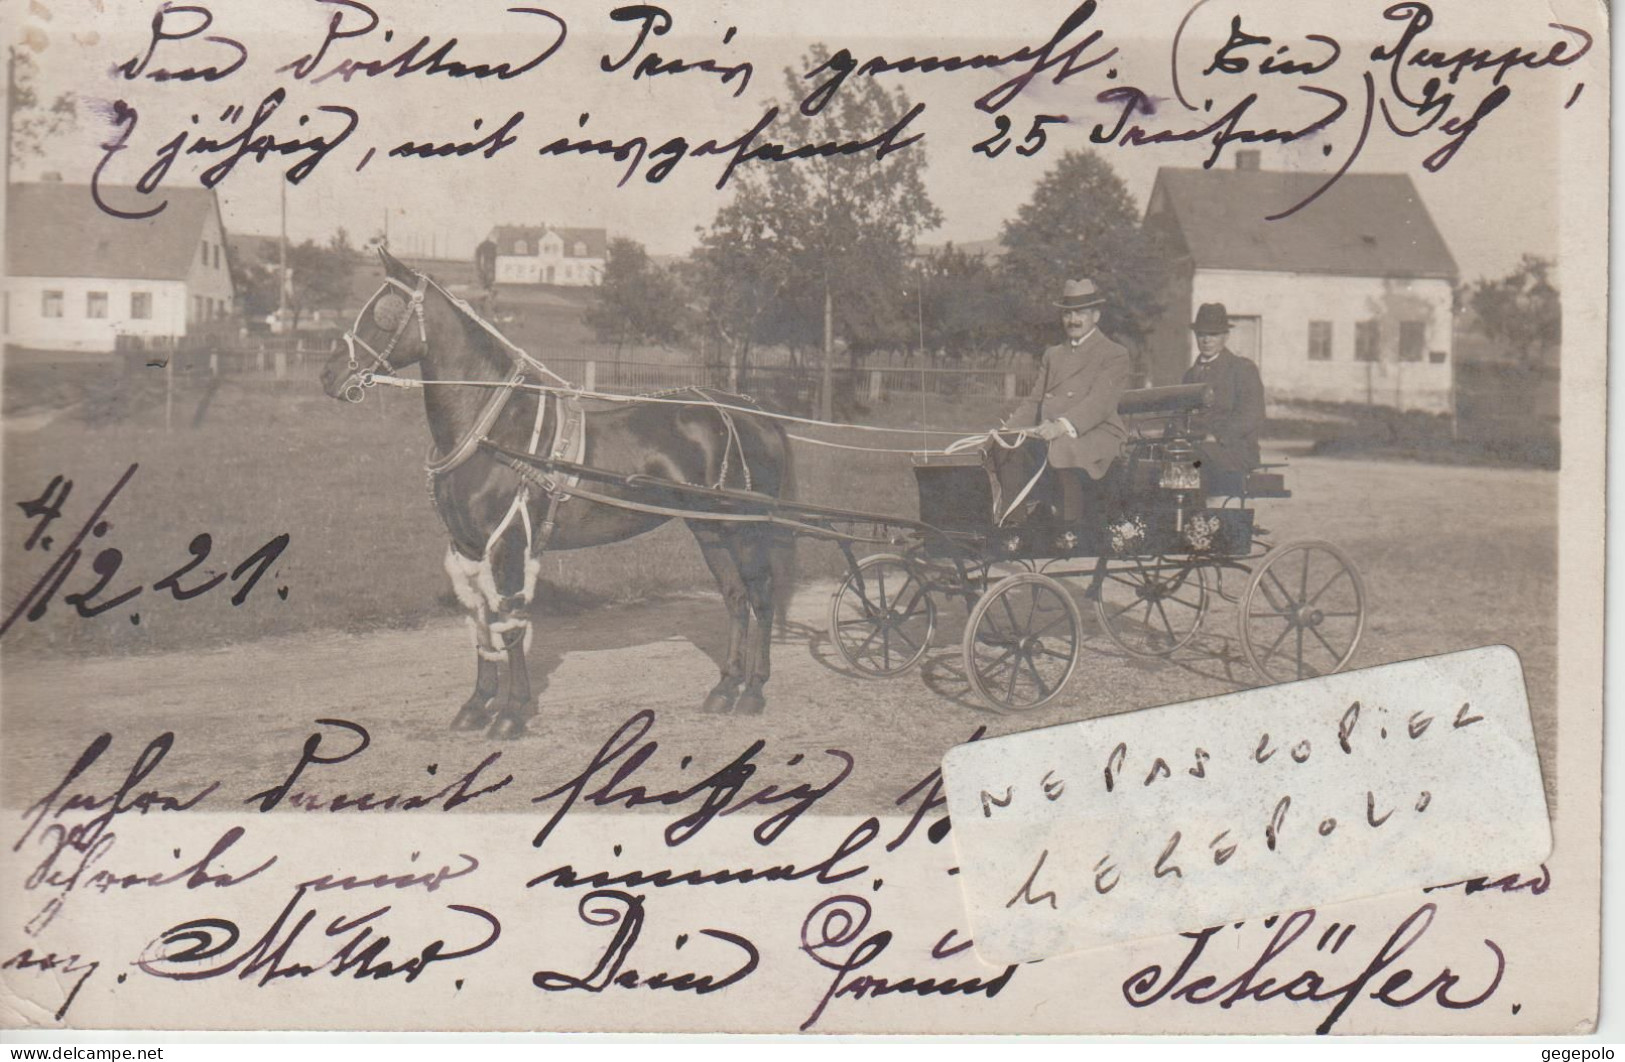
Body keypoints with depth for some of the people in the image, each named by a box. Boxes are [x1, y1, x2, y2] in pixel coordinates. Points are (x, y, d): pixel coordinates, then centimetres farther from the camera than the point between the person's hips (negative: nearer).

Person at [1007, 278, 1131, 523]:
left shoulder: (1115, 356, 5)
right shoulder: (1053, 355, 28)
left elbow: (1100, 403, -12)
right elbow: (1034, 401, 21)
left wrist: (1062, 426, -29)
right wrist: (1008, 429, 0)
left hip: (1098, 436, -6)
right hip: (1051, 436, 6)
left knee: (1063, 450, -38)